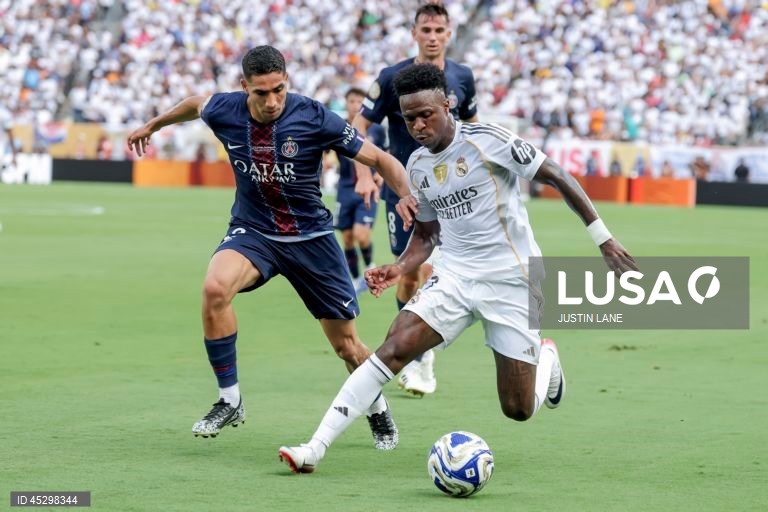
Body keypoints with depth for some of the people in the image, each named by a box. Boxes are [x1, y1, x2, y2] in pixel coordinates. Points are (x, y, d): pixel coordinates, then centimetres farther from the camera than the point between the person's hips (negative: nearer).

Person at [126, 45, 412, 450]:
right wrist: (153, 125, 31)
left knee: (345, 344, 4)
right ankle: (229, 401, -15)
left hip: (311, 236, -1)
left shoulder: (314, 117, -19)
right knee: (214, 288, -31)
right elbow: (195, 104, 15)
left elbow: (380, 159, -12)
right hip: (252, 231, 1)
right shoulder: (224, 112, -12)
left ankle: (378, 412, 36)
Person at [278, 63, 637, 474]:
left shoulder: (487, 140, -14)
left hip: (511, 281, -4)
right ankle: (314, 449, -22)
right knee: (394, 349, -20)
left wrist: (603, 238, -10)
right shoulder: (417, 166, 5)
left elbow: (557, 177, -9)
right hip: (454, 277, 4)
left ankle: (547, 358, 35)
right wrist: (399, 268, -3)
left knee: (518, 409, -2)